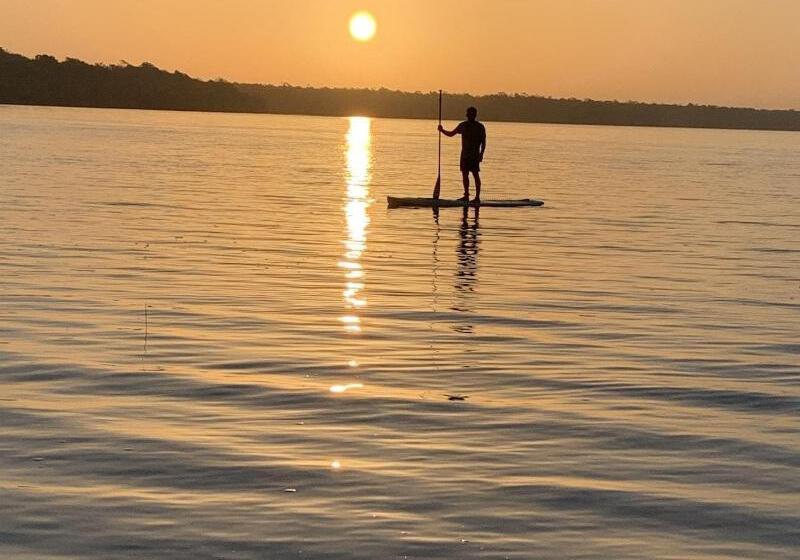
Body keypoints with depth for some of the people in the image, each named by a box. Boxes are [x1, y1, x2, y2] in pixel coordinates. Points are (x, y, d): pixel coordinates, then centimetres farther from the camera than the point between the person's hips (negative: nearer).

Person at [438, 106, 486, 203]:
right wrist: (442, 130, 2)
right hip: (464, 154, 6)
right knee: (464, 174, 7)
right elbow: (451, 134, 18)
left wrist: (481, 154, -14)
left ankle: (477, 197, -7)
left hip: (474, 155, -6)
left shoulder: (480, 127, -4)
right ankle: (466, 196, 14)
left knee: (476, 175, -6)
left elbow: (483, 142, -5)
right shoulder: (463, 125, 10)